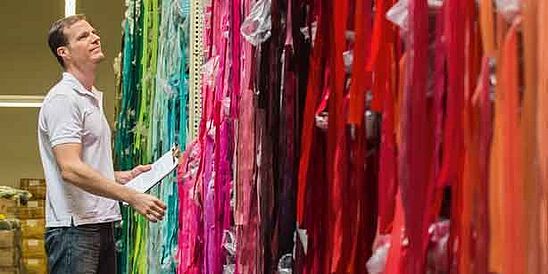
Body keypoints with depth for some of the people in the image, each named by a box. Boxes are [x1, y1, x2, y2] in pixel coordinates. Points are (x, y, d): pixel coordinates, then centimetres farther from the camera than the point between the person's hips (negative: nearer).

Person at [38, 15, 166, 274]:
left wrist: (124, 176, 12)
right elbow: (71, 169, -21)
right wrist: (132, 197, -23)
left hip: (102, 224, 9)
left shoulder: (93, 98, 21)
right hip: (74, 229, -9)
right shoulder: (63, 98, -11)